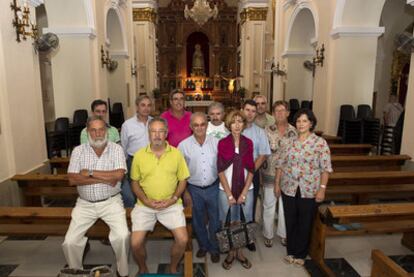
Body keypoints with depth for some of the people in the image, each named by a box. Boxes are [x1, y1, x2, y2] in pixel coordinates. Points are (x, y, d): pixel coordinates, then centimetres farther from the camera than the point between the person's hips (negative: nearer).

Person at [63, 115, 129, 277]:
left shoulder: (116, 149, -4)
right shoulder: (78, 151, 1)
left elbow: (119, 175, -19)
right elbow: (72, 179, -11)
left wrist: (90, 173, -15)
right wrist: (104, 178, -17)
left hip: (111, 202, -2)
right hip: (85, 204, 3)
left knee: (122, 236, -19)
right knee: (70, 242, -4)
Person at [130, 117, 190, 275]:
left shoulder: (176, 153, -2)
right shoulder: (139, 155, -1)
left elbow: (182, 180, 4)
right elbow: (135, 183, 6)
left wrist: (173, 199, -10)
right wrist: (146, 200, -9)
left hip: (171, 205, 0)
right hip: (145, 205, 1)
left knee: (183, 239, -15)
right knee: (135, 243, -12)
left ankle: (173, 267, 17)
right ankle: (142, 268, 22)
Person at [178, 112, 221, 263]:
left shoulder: (216, 143, -7)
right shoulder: (183, 145, -8)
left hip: (213, 187, 0)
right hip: (194, 189, 0)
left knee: (214, 220, 13)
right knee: (198, 220, 18)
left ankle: (214, 248, 36)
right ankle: (203, 245, 42)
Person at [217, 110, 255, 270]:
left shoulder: (248, 143, -1)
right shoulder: (222, 143, -6)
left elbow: (251, 170, -1)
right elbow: (220, 170, -7)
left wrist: (243, 193, -7)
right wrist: (229, 194, -9)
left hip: (246, 189, 2)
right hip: (226, 190, -1)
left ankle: (240, 252, 31)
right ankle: (231, 253, 29)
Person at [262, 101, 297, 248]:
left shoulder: (294, 131, -2)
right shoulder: (267, 130, -6)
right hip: (270, 174, -1)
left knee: (285, 206, 15)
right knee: (269, 206, 11)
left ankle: (283, 233, 36)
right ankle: (268, 234, 30)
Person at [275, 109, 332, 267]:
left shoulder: (320, 143, -6)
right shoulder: (290, 141, 2)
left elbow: (326, 168, -7)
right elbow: (280, 164, 7)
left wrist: (322, 188, -13)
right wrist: (277, 183, 5)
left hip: (309, 190, -2)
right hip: (289, 188, 3)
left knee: (305, 223, 11)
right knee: (290, 222, 13)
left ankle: (300, 254, 30)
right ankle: (291, 251, 33)